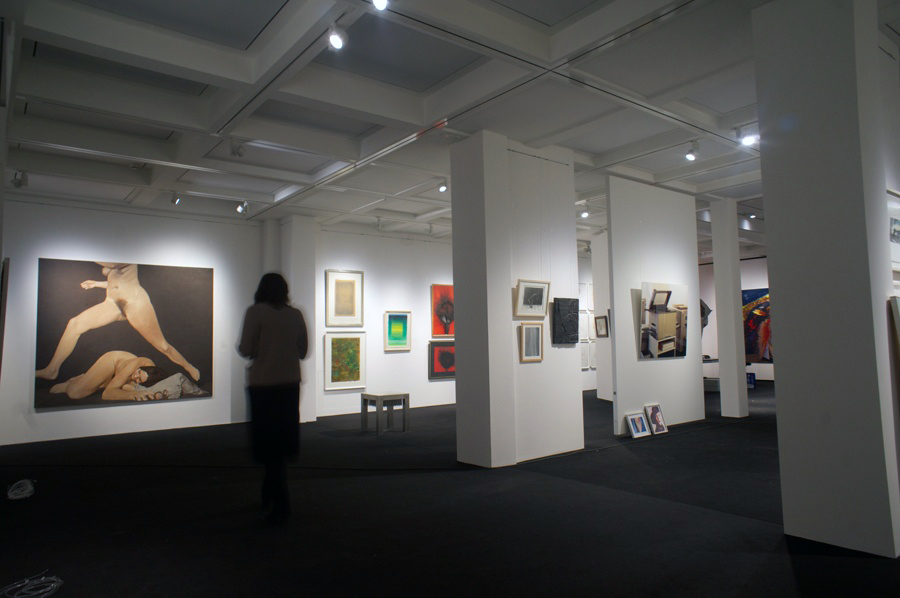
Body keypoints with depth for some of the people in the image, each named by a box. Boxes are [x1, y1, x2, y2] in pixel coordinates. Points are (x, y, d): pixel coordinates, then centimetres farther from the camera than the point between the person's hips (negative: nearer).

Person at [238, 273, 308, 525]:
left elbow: (246, 349, -9)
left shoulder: (255, 312, -8)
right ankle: (270, 498, 35)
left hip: (263, 385, -5)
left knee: (270, 446, 2)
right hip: (290, 384, 5)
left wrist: (239, 346, 12)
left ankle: (280, 506, 3)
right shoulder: (295, 314, 4)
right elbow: (303, 350, 8)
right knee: (282, 444, 18)